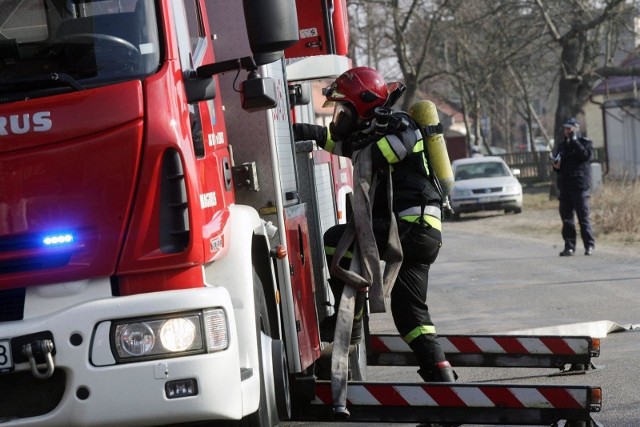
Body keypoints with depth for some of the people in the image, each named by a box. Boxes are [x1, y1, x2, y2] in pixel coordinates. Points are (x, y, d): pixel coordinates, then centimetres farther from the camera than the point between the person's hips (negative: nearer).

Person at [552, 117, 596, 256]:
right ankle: (569, 246, 10)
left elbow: (587, 155, -18)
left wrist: (574, 141, -17)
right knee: (566, 218, 5)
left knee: (583, 216, -7)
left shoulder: (585, 142, 1)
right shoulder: (563, 145, 19)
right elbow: (558, 166, 24)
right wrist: (556, 165, 1)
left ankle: (589, 245, -2)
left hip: (579, 185, -6)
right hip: (564, 185, 6)